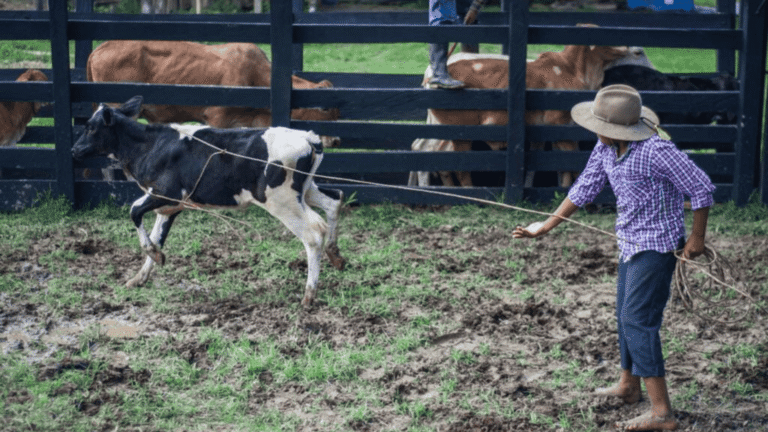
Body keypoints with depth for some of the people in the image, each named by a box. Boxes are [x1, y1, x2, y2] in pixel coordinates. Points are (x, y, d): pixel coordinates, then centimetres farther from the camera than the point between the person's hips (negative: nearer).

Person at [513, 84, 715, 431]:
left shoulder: (656, 151, -27)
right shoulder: (605, 148, -2)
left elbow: (701, 188, -18)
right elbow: (584, 188, 11)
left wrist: (696, 239, -10)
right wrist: (545, 227, 13)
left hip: (656, 246, -9)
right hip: (630, 244, 9)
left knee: (637, 320, -13)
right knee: (625, 315, 21)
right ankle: (628, 386, 42)